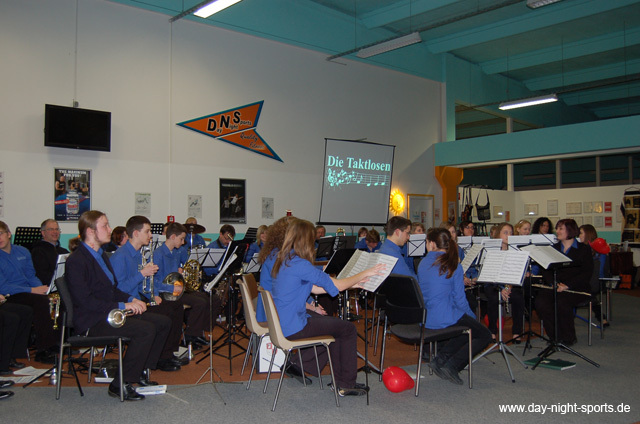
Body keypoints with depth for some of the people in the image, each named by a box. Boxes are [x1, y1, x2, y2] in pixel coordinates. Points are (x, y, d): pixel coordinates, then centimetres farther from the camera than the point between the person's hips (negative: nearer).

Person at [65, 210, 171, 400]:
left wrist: (131, 299, 2)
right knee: (146, 329, -28)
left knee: (163, 322, 1)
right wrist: (121, 305, -20)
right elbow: (85, 301, -22)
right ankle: (120, 385, -15)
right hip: (92, 321, -10)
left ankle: (142, 371, 11)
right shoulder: (76, 261, -14)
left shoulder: (101, 255, 17)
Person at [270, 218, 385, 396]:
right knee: (349, 329, 3)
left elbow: (312, 288, 11)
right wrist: (364, 274, -5)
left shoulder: (283, 259, 7)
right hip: (293, 328, -9)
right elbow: (335, 285, -19)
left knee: (336, 323, 22)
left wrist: (350, 283, 10)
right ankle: (346, 385, 13)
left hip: (282, 322, 9)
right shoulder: (300, 264, -22)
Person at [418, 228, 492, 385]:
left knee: (468, 329, 29)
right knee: (485, 335, 11)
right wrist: (472, 316, 10)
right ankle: (452, 365, -5)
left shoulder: (423, 263, 5)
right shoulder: (453, 265, -11)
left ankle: (440, 358, 12)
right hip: (445, 318, -6)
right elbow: (460, 299, -9)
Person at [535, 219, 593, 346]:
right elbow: (546, 270, 8)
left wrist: (568, 285, -18)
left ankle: (568, 338, -11)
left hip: (577, 288, -4)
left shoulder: (584, 249, 5)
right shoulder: (554, 248, 17)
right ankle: (555, 336, -8)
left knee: (562, 302, -34)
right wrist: (554, 283, -12)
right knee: (540, 301, -26)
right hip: (555, 287, 4)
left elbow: (587, 273, -5)